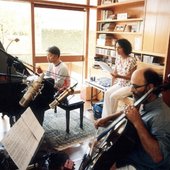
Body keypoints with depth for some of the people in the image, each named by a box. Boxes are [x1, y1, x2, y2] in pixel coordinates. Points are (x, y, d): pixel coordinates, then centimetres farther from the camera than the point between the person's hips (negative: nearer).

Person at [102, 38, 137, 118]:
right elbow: (114, 72, 8)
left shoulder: (131, 60, -18)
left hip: (129, 85, -6)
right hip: (119, 84, 6)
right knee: (107, 93, -18)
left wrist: (119, 76, -27)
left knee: (113, 96, -24)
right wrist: (113, 84, 0)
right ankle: (106, 116, -11)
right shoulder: (118, 58, 3)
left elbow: (132, 77, -15)